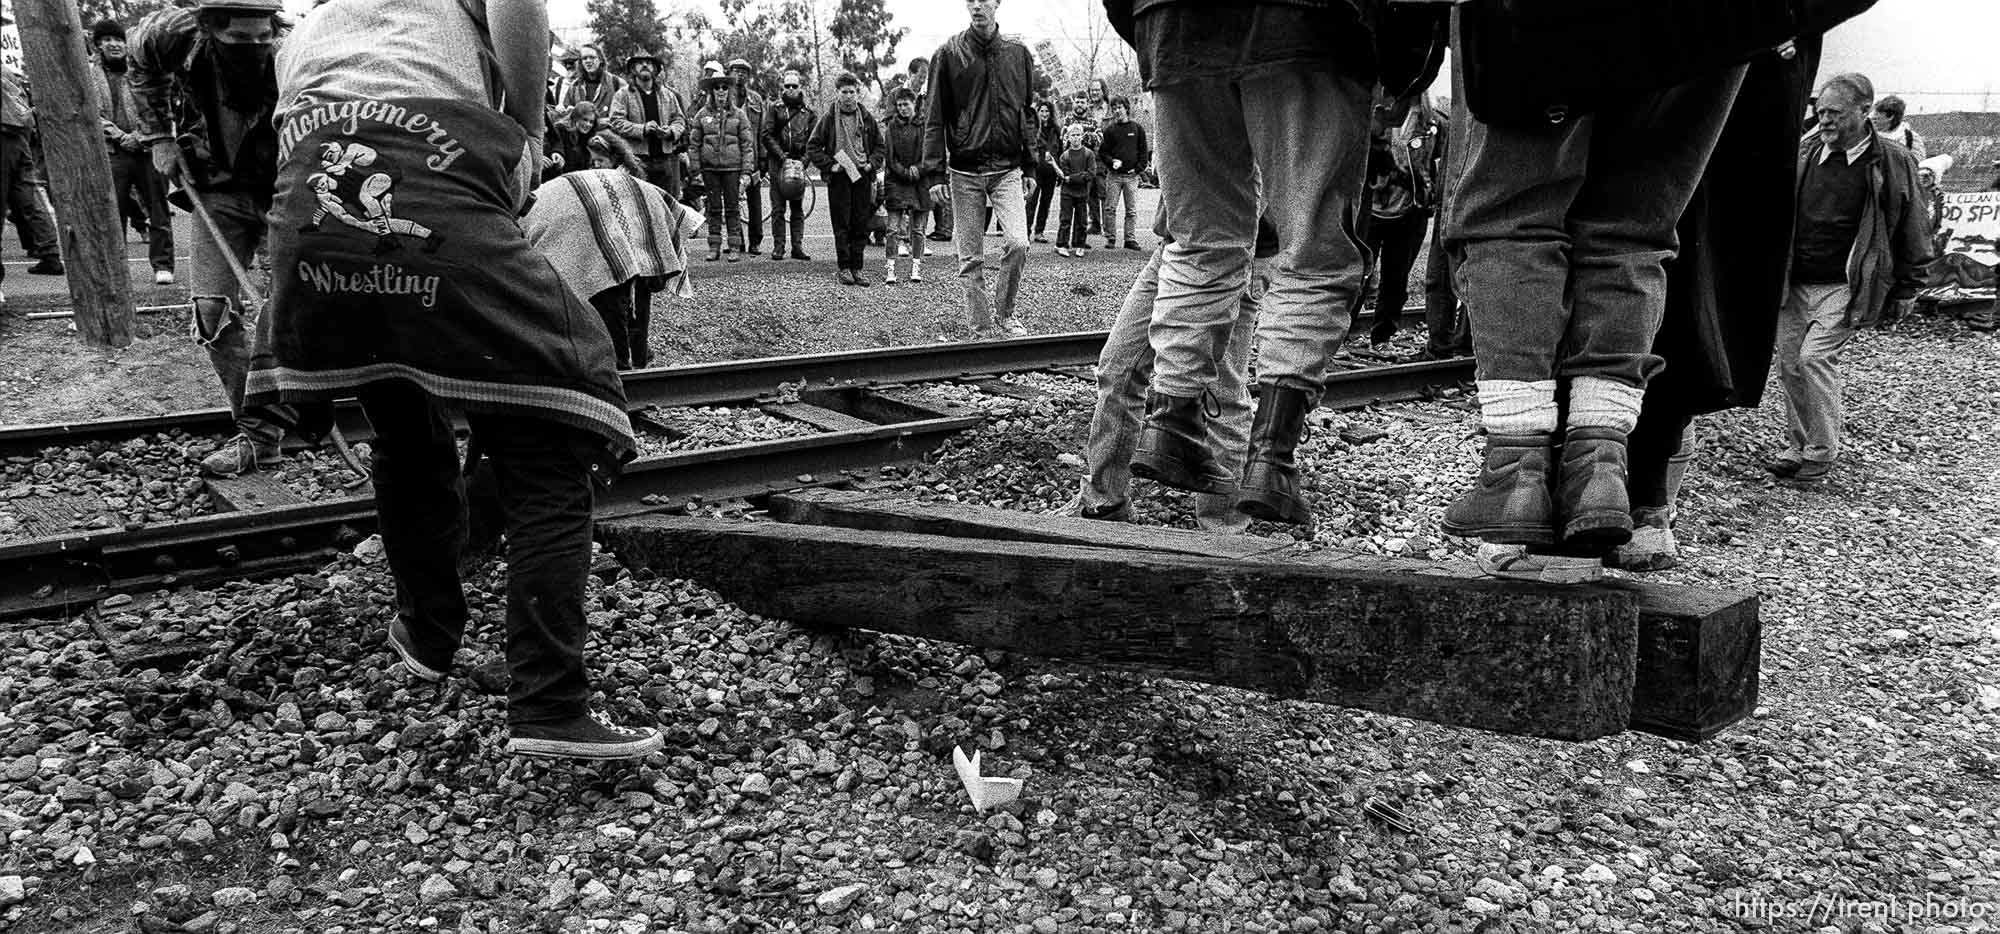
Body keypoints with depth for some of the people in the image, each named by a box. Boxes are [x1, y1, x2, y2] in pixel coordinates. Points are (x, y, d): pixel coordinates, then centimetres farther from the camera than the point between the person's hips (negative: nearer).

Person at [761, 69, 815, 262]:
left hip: (798, 163, 2)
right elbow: (767, 135, -2)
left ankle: (798, 247, 8)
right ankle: (778, 247, 1)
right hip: (778, 162, -2)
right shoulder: (775, 109, 4)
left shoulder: (809, 112, 9)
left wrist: (804, 159, -8)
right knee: (778, 208, -1)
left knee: (798, 208, 5)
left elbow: (814, 140, 6)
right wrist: (782, 156, -11)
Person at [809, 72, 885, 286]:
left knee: (861, 225, 3)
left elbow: (879, 146, 17)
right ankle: (844, 268, 5)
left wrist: (872, 163, 0)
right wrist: (829, 165, -9)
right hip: (838, 178, -2)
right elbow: (812, 148, 2)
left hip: (862, 176, 2)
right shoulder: (828, 118, 1)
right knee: (842, 226, -2)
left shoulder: (867, 118, 8)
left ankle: (857, 267, 9)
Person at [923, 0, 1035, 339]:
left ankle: (1003, 312, 6)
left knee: (1018, 243, -16)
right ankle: (982, 330, 11)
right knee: (970, 258, 1)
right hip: (965, 172, -1)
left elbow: (1028, 112, 13)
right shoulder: (949, 54, 1)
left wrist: (1030, 166, 8)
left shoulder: (1018, 53, 7)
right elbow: (935, 117, 0)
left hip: (1007, 169, 1)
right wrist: (935, 173, -7)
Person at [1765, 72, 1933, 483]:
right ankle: (1797, 447, 20)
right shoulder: (1804, 154, 5)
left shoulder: (1892, 161, -5)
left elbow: (1911, 229, 2)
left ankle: (1822, 453, -2)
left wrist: (1906, 288, 3)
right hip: (1794, 283, 5)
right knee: (1790, 364, 6)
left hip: (1845, 286, -5)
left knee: (1815, 357, -16)